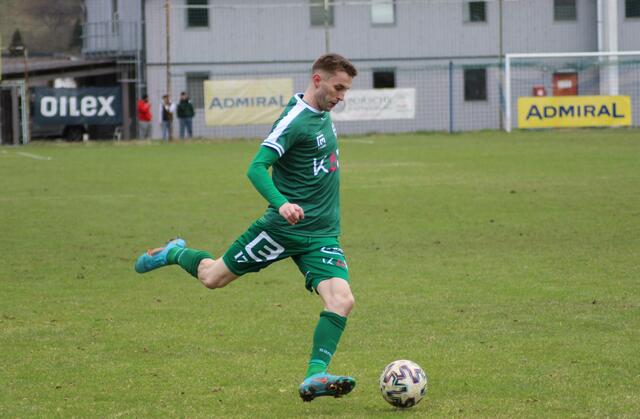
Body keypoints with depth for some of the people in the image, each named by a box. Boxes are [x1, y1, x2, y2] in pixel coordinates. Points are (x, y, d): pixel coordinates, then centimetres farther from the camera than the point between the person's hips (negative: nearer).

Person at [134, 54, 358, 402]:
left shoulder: (323, 114, 9)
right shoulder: (294, 120, -17)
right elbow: (256, 168, -25)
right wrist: (281, 203, -40)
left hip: (322, 235, 6)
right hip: (283, 228, -6)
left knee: (342, 300, -17)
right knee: (212, 277, 10)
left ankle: (314, 378, -17)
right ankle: (174, 253, 41)